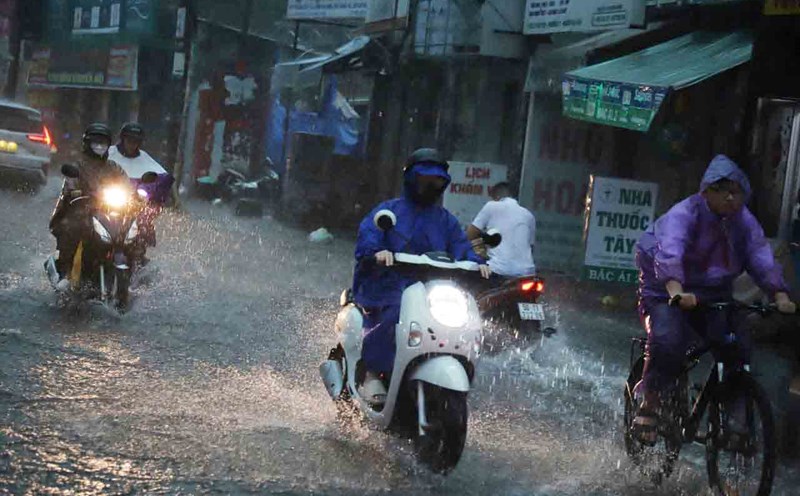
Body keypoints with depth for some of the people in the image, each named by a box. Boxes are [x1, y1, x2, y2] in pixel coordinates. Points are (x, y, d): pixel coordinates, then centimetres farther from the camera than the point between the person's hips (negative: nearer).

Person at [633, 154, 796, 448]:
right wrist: (676, 292, -56)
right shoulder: (684, 214, -19)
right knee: (668, 341, -31)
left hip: (713, 296, 5)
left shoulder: (745, 222, -2)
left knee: (738, 345, -17)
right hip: (666, 292, -5)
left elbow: (762, 259, -14)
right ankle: (648, 406, -11)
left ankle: (736, 418, -5)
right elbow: (669, 253, -37)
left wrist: (780, 297, -32)